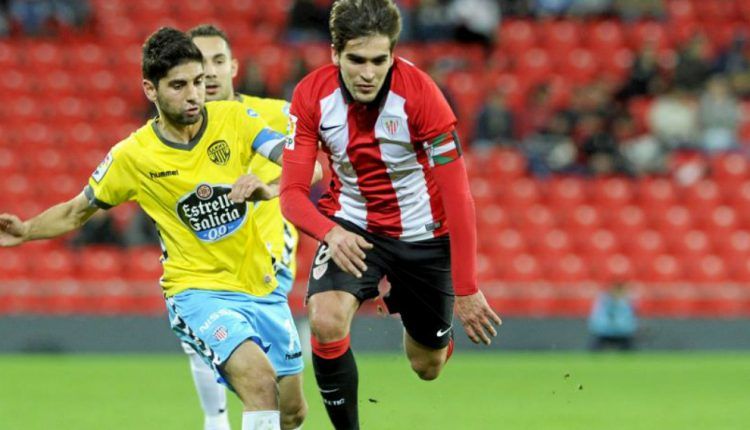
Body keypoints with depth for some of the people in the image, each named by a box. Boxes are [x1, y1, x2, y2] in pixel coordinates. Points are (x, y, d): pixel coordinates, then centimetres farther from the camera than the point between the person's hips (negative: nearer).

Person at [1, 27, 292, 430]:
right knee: (259, 380, -29)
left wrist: (270, 189, -28)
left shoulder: (234, 118, -5)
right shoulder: (131, 156, -8)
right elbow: (77, 211, 7)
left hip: (262, 288, 4)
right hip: (198, 292, -4)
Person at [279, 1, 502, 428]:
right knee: (326, 321, -29)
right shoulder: (312, 96, -18)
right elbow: (293, 191, -15)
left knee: (427, 365, 12)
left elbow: (457, 195, -22)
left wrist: (466, 290, -23)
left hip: (422, 233, -1)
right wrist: (330, 232, -37)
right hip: (351, 228, 1)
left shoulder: (419, 92, -26)